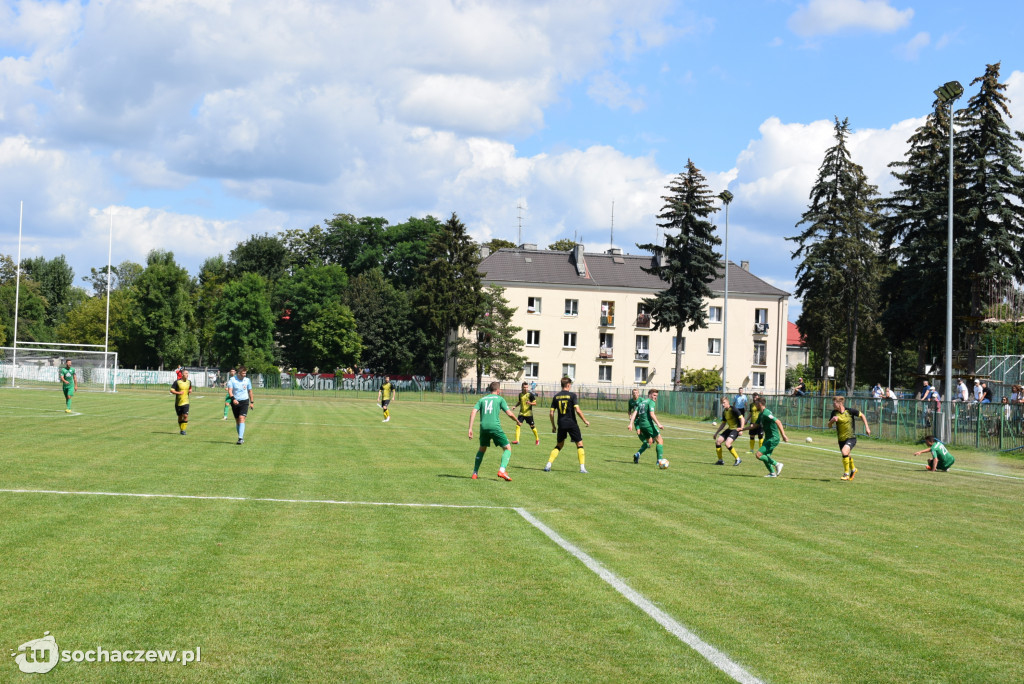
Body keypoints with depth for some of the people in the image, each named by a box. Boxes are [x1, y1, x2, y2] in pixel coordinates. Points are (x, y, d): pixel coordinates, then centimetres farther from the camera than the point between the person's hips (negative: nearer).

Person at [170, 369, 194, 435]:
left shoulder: (189, 382, 5)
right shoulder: (177, 382, -8)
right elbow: (171, 390, -8)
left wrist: (190, 391, 0)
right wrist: (178, 393, -21)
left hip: (185, 402, 1)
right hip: (178, 402, -1)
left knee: (185, 416, -13)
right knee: (180, 416, 9)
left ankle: (183, 429, -5)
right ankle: (181, 429, 25)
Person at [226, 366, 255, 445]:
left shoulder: (247, 380, 4)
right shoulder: (232, 380, -4)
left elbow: (250, 391, 15)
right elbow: (230, 390, -13)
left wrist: (252, 402, 15)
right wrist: (233, 399, -29)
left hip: (244, 401, -1)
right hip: (235, 402, 1)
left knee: (242, 418, -17)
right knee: (237, 420, 8)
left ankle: (240, 438, -23)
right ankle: (242, 437, 22)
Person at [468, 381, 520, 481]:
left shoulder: (482, 399, 17)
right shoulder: (500, 399, 7)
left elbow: (473, 412, 4)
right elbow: (509, 414, 1)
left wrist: (470, 428, 2)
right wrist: (517, 421, 20)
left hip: (483, 427, 4)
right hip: (495, 427, -4)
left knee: (482, 449, 25)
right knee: (508, 448, 5)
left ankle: (475, 473, 22)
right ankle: (502, 470, -15)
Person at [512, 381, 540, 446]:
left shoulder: (530, 394, -8)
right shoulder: (520, 394, 7)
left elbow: (535, 403, -7)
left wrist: (530, 403, -26)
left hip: (529, 413, -4)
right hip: (521, 413, 4)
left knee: (532, 427, 4)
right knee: (518, 425, -12)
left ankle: (537, 440, 24)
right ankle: (517, 440, -11)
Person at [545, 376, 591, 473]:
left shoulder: (556, 397, 5)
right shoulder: (572, 395, -7)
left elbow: (551, 413, 4)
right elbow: (578, 411, -14)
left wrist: (553, 426, 16)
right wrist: (585, 421, -2)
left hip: (561, 424, 4)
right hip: (572, 423, -4)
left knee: (559, 445, 17)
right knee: (579, 444, 6)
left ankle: (548, 465, 5)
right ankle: (582, 467, -1)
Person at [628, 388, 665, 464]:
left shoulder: (641, 402, 20)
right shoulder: (651, 402, -3)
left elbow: (634, 413, 10)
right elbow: (651, 414, -16)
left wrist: (631, 424, 5)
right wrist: (658, 424, -19)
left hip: (641, 424, 8)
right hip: (648, 423, -8)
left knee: (649, 441, 24)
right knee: (660, 441, 0)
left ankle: (637, 454, 5)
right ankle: (659, 459, -10)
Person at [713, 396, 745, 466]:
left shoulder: (733, 410, -15)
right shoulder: (724, 412, 10)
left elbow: (741, 418, -19)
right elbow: (723, 424, 21)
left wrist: (741, 428, -32)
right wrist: (716, 433, 20)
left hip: (735, 429, -8)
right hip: (729, 429, 8)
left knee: (727, 443, -25)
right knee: (717, 441, -3)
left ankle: (738, 459, -10)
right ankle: (720, 461, 8)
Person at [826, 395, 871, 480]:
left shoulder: (850, 411, -14)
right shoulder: (834, 413, -5)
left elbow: (862, 415, 0)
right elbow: (829, 425, 0)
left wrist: (867, 427, -4)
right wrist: (832, 420, -21)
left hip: (851, 437, -5)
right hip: (841, 439, 5)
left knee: (844, 451, -28)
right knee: (847, 456, 21)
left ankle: (846, 473, -12)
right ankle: (853, 469, 52)